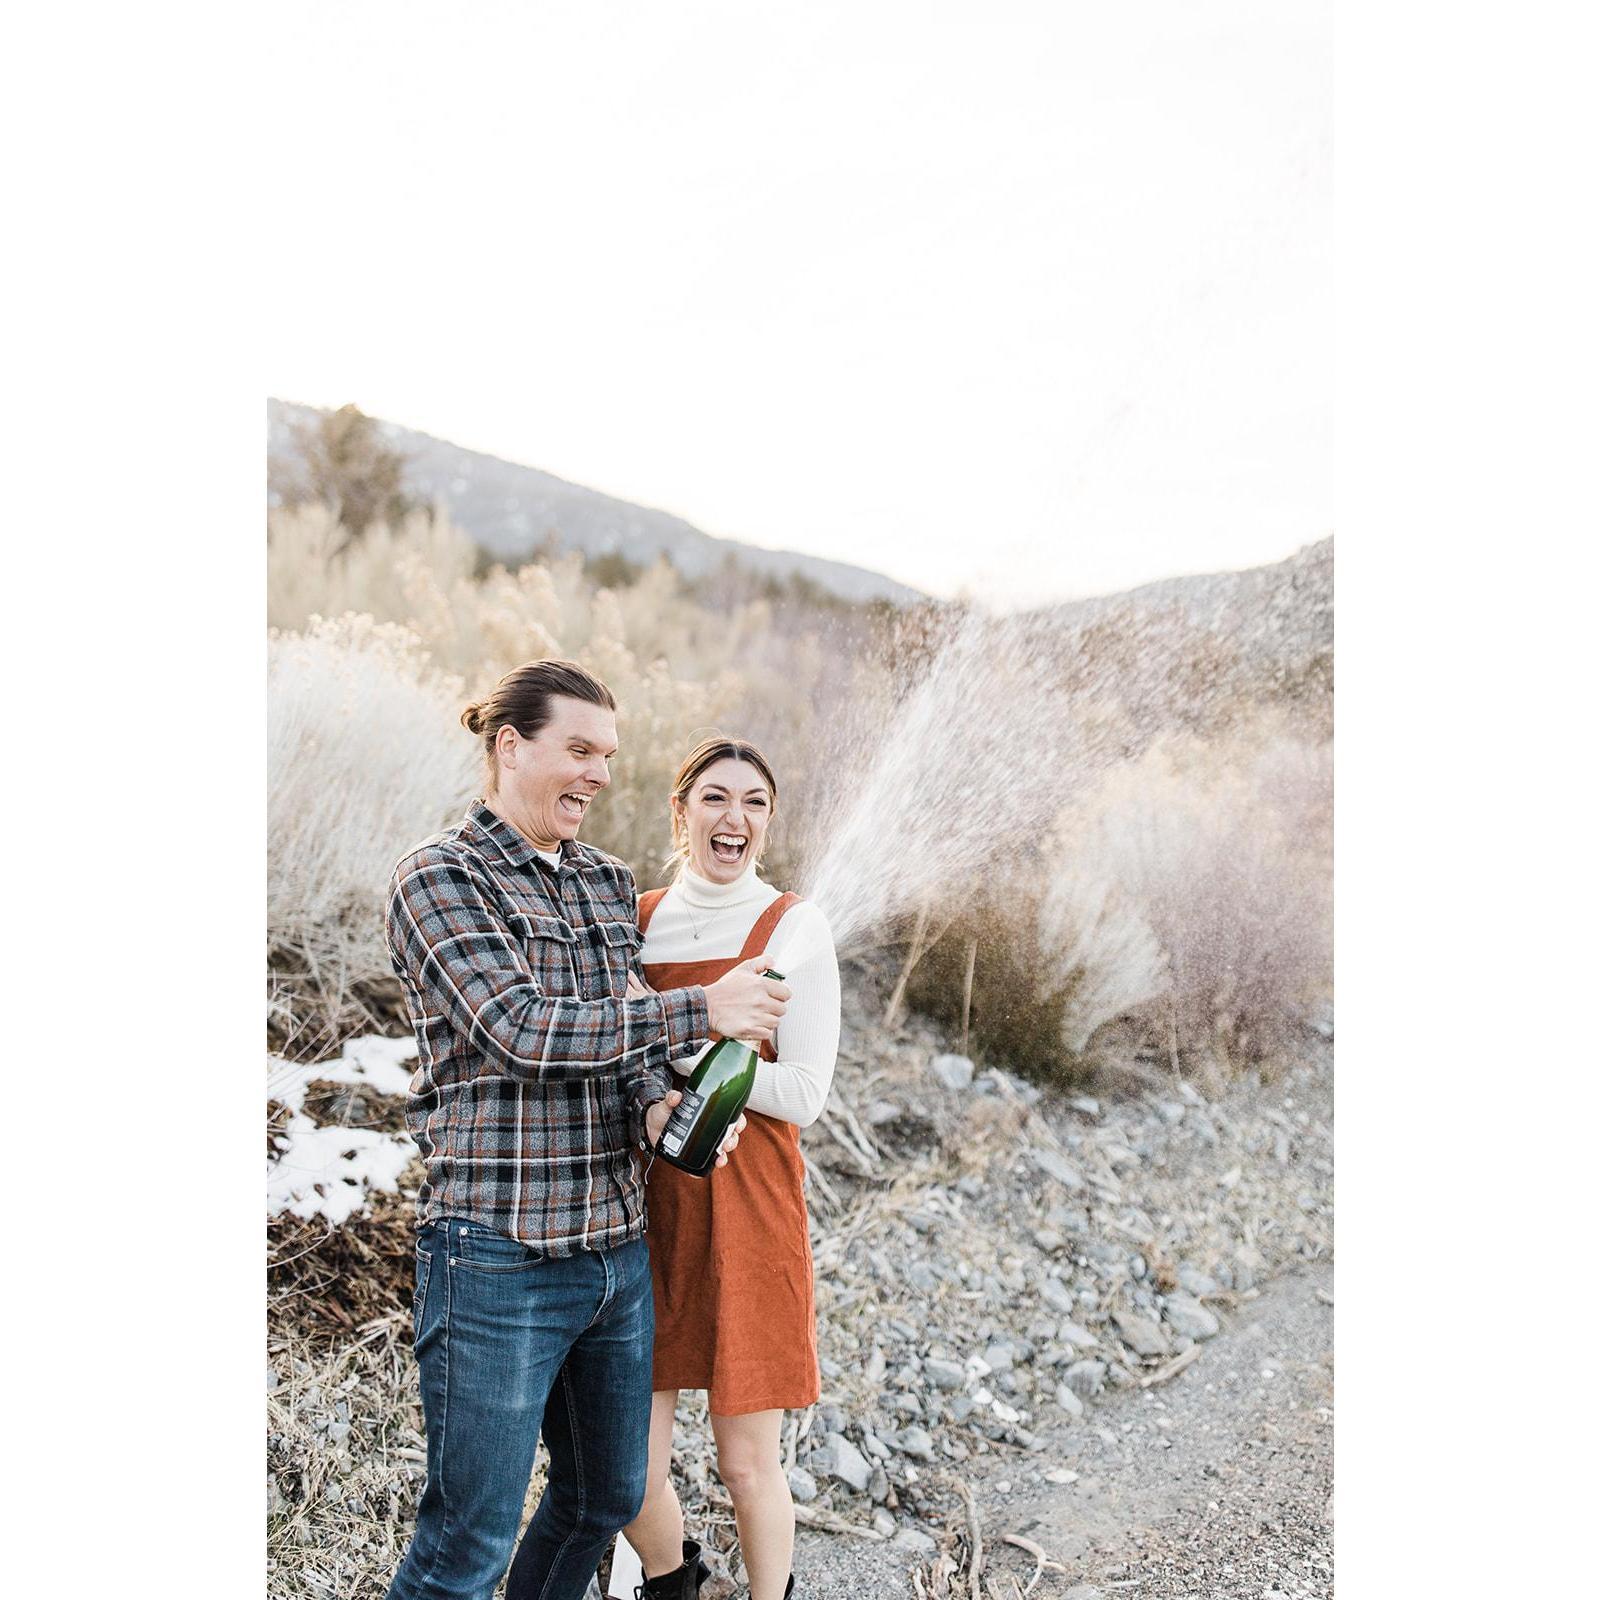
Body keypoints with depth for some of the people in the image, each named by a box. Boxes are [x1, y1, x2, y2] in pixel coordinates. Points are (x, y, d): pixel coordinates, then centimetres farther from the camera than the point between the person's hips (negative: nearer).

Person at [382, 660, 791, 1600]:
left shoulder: (609, 882, 13)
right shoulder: (441, 878, -9)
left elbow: (620, 1029, 9)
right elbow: (521, 1025, -20)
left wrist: (660, 1105, -13)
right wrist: (701, 1012, -19)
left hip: (619, 1244, 7)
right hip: (499, 1255, -7)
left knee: (607, 1499, 20)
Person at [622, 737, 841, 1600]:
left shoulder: (793, 928, -5)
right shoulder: (632, 918, 6)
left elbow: (801, 1095, -11)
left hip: (745, 1211, -3)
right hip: (640, 1207, 3)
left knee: (745, 1462, 7)